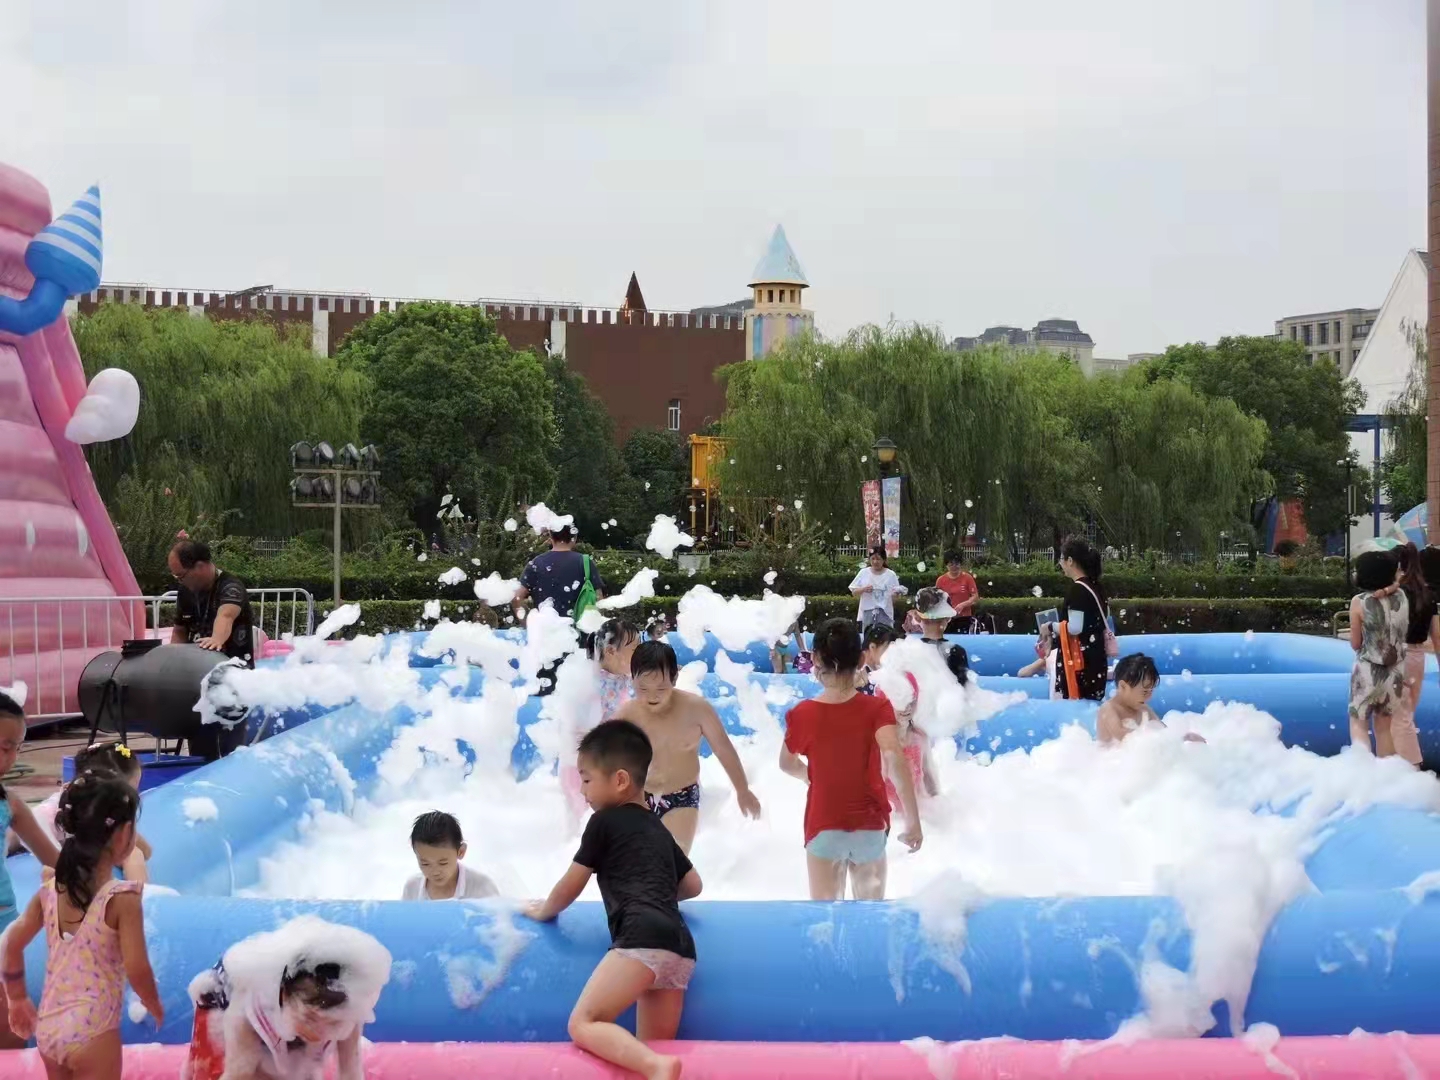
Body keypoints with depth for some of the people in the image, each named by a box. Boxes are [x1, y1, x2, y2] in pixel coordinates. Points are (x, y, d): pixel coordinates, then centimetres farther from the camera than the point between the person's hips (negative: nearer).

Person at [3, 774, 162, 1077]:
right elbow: (137, 969, -16)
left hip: (48, 1025, 6)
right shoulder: (122, 898, -16)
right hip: (93, 1030, -6)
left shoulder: (49, 890, 2)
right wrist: (154, 1005, 4)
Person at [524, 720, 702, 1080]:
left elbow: (570, 887, 16)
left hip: (642, 938, -8)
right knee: (650, 1049, 8)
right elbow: (693, 885, 39)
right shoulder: (660, 830, 30)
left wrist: (542, 911, 35)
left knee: (583, 1025, -13)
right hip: (680, 949, 8)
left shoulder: (604, 822, 10)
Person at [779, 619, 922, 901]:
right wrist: (913, 821, -23)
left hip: (824, 827, -1)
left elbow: (787, 764, 9)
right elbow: (894, 758, -25)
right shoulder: (877, 708, -11)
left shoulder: (802, 715, -8)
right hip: (870, 826, 1)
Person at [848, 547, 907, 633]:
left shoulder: (891, 575, 2)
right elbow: (854, 593, 6)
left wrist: (895, 594, -20)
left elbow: (894, 598, 3)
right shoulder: (863, 573, 4)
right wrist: (863, 589, -12)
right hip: (867, 613, 1)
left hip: (884, 613, -1)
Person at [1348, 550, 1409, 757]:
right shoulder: (1401, 597, -3)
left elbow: (1355, 644, -5)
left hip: (1368, 670, -4)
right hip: (1395, 670, 4)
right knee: (1384, 727, 15)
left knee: (1358, 723, 7)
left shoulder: (1359, 602, -11)